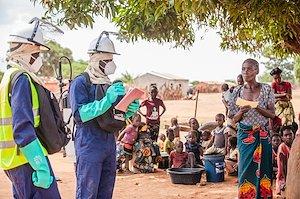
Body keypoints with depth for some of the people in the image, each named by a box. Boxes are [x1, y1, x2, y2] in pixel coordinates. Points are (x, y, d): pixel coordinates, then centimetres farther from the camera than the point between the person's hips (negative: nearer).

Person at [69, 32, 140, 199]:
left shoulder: (109, 84, 17)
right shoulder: (80, 83, -8)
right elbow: (80, 115, -19)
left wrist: (130, 110, 0)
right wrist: (107, 100, -27)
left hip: (110, 145, 8)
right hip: (89, 147, -8)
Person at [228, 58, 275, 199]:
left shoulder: (266, 89, 0)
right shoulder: (238, 91, 3)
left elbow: (272, 114, -1)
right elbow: (234, 119, 6)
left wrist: (257, 107, -17)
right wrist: (242, 111, -15)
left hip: (263, 136, 0)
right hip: (245, 136, 1)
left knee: (263, 169, 2)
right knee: (246, 168, 1)